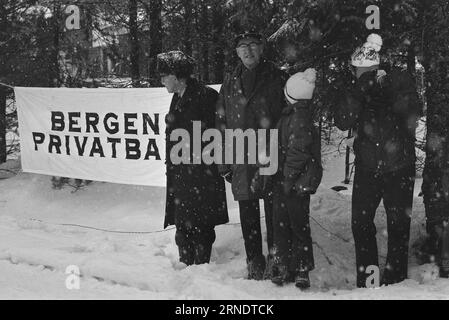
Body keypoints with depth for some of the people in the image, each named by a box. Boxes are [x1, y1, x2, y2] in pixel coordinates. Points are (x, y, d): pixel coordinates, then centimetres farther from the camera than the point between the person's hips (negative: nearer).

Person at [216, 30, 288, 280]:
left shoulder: (279, 79, 3)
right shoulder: (230, 85, 13)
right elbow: (222, 126, 14)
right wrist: (224, 163, 8)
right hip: (242, 163, 3)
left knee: (275, 214, -2)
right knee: (248, 217, 8)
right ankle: (255, 266, 18)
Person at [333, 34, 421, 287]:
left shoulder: (399, 82, -4)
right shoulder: (354, 93, 1)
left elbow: (412, 114, -17)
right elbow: (343, 122, -15)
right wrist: (360, 91, -27)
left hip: (399, 168, -3)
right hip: (367, 169, 3)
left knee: (398, 225, 2)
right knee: (360, 223, 4)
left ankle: (395, 279, 14)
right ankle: (366, 278, 18)